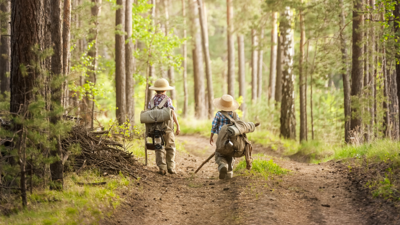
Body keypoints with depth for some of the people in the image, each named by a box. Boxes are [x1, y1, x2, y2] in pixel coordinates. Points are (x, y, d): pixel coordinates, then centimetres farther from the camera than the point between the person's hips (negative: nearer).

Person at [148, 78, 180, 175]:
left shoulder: (152, 101, 5)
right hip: (167, 127, -2)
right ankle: (171, 167, 5)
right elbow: (172, 113, -12)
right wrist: (178, 126, -11)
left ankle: (162, 168, -1)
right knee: (170, 147, 9)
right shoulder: (167, 99, -5)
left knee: (159, 148, 6)